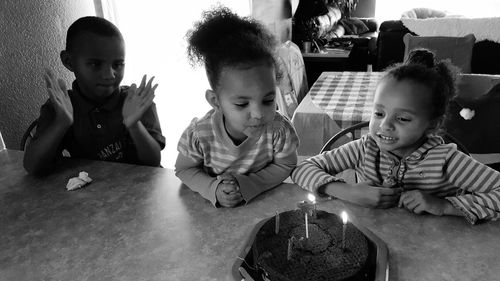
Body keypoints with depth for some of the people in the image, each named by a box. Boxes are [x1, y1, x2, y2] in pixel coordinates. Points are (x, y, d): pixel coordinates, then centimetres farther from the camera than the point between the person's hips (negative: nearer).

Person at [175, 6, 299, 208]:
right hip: (212, 207, 1)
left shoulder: (279, 131, -21)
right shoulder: (199, 134, -22)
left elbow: (284, 166, -7)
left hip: (265, 202, 0)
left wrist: (246, 186, -21)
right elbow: (185, 169, -6)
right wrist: (214, 189, -24)